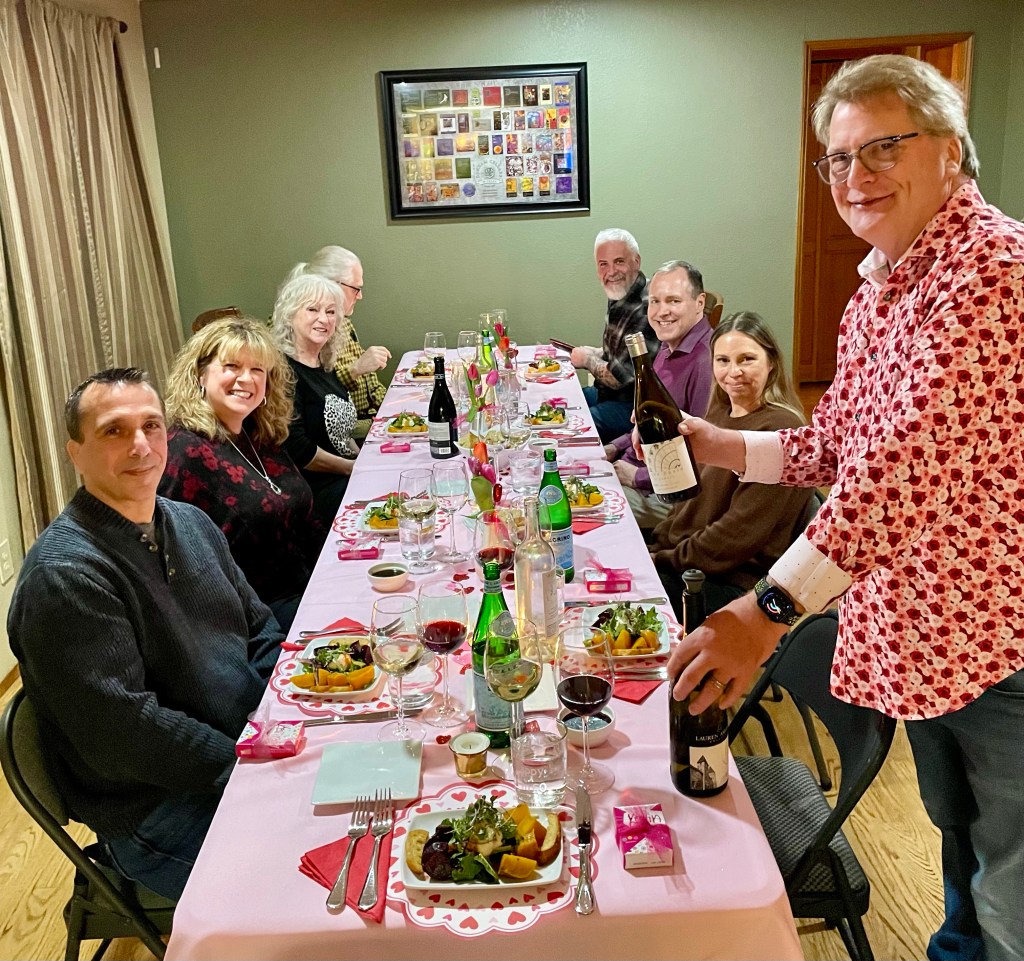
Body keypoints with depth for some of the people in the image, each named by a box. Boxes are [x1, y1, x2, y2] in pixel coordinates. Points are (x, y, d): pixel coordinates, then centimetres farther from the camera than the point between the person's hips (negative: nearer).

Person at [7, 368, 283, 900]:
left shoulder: (192, 523, 9)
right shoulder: (62, 573, -19)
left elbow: (260, 630, 14)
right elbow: (122, 733, -23)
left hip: (257, 743, 8)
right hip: (161, 809, -8)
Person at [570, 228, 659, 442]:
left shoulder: (646, 308, -26)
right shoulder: (619, 298, 5)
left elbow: (622, 377, -25)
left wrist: (588, 360, -8)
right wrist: (594, 353, 3)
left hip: (634, 406, -10)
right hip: (607, 393, 10)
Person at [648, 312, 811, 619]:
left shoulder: (781, 429, -17)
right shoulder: (719, 412, 10)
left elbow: (738, 536, -20)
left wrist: (665, 561, -14)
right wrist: (656, 549, 2)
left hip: (735, 584, -8)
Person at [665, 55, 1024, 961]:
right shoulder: (876, 289, 9)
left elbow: (910, 461, -32)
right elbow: (840, 443, 14)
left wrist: (772, 608, -33)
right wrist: (724, 447, -1)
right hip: (916, 630, 8)